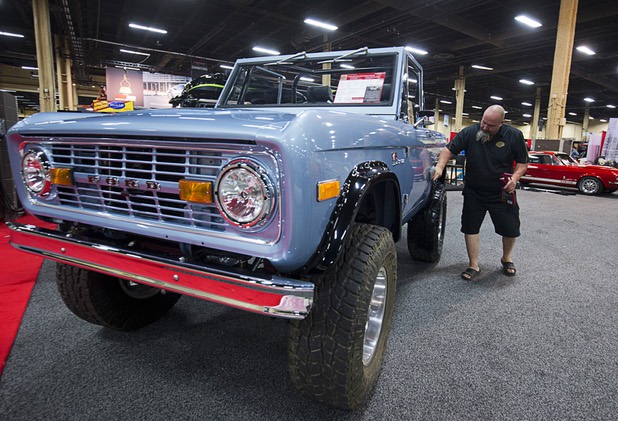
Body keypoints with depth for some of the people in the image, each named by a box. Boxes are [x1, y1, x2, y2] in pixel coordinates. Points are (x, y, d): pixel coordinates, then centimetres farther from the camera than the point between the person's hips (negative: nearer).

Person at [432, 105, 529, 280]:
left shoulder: (514, 136, -9)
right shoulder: (469, 132, -9)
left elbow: (523, 162, -1)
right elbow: (448, 150, -8)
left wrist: (515, 177, -18)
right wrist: (439, 167, -24)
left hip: (502, 193, 0)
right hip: (473, 192, 1)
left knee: (510, 229, 6)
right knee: (470, 227, 2)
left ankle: (507, 259, 35)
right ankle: (474, 265, 16)